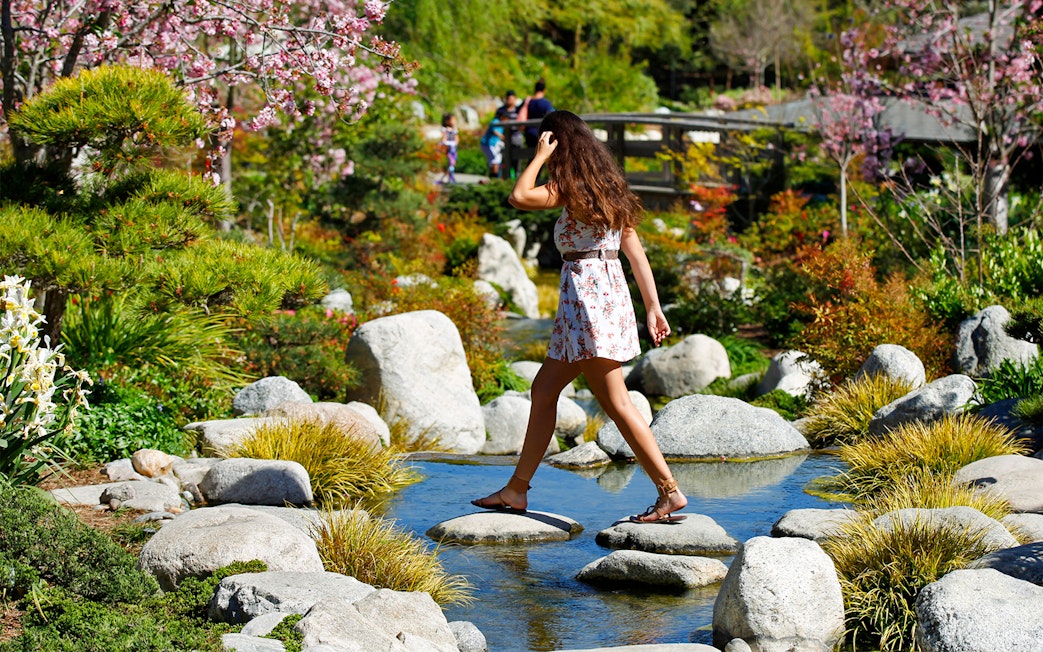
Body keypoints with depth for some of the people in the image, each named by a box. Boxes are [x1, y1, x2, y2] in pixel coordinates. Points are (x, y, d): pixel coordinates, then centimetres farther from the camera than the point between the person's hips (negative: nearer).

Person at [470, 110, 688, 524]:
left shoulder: (572, 187, -10)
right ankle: (517, 489, 18)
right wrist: (653, 307, 14)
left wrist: (540, 157, -9)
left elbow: (519, 197, -22)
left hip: (588, 296, -9)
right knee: (543, 390, 13)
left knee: (616, 403, -7)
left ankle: (670, 491, -9)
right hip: (610, 292, 9)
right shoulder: (609, 188, 14)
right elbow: (636, 253, 13)